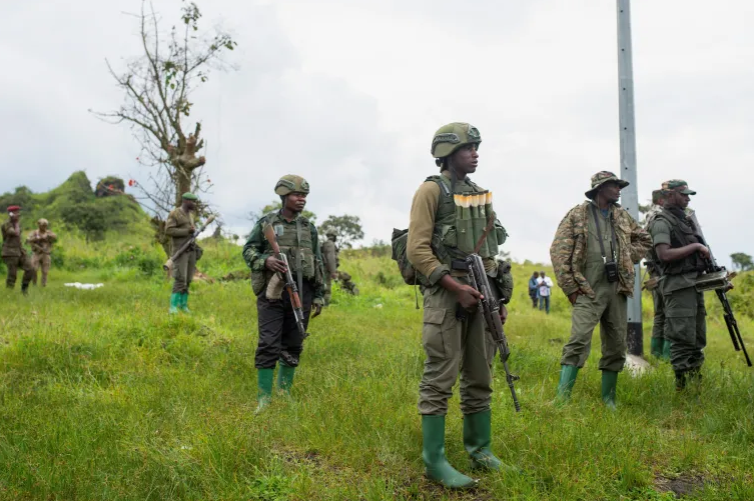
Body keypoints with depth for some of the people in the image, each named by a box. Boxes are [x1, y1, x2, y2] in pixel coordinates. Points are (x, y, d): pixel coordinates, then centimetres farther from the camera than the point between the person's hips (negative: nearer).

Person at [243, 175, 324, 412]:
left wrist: (319, 296, 11)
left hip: (301, 292, 3)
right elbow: (248, 250, 5)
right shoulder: (266, 223, 3)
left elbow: (318, 264, 14)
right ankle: (264, 398, 0)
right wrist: (265, 261, -16)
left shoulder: (309, 227, 12)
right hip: (273, 291, -3)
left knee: (293, 346, 8)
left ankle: (285, 393, 21)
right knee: (269, 345, -7)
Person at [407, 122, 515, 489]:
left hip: (481, 294, 7)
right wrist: (456, 287, -19)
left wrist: (500, 297, 15)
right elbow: (417, 249, -13)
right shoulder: (431, 190, -5)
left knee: (480, 379, 13)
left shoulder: (480, 194, 17)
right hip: (447, 294, -7)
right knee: (440, 380, -4)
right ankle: (434, 461, 3)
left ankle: (480, 450, 24)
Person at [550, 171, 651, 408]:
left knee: (616, 346, 8)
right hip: (588, 291, -6)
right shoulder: (577, 215, -1)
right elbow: (558, 251, -6)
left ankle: (608, 399, 20)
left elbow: (645, 240, 29)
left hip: (617, 289, 6)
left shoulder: (622, 216, 15)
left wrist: (628, 258, 11)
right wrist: (570, 288, -9)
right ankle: (562, 397, -16)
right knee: (578, 342, -18)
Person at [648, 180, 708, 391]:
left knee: (698, 338, 12)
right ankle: (682, 384, -3)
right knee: (683, 338, -8)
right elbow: (664, 254, -21)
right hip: (678, 285, -9)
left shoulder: (686, 219, 20)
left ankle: (696, 379, 20)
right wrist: (695, 246, -15)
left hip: (695, 284, 9)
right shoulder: (662, 222, -9)